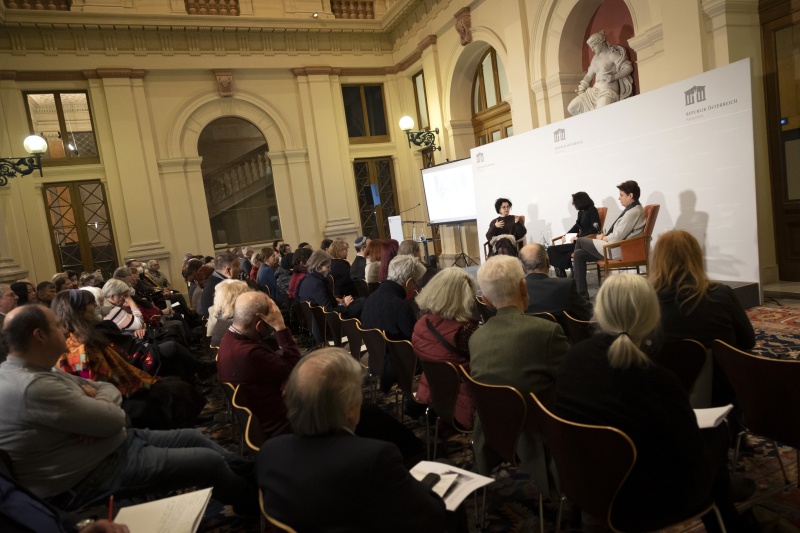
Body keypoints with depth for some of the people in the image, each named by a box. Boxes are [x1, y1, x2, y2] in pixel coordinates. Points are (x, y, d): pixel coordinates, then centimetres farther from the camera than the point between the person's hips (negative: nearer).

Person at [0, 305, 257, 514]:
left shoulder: (35, 372, 5)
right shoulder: (33, 387, -29)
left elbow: (109, 388, 8)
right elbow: (114, 418, -25)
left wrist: (96, 405, -14)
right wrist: (98, 402, -5)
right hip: (94, 476, -10)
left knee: (193, 437, 15)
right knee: (211, 461, -7)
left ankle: (250, 471, 33)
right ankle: (255, 503, 19)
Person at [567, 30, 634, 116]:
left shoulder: (612, 54, -2)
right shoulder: (595, 58, 20)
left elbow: (629, 67, -8)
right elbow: (589, 75, 24)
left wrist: (614, 77, -21)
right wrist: (581, 88, 7)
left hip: (609, 91, -8)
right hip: (595, 90, 8)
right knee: (571, 108, -7)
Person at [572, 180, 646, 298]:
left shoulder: (633, 212, -20)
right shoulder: (633, 209, 12)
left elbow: (617, 237, -22)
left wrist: (602, 238, -5)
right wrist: (604, 235, 2)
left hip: (617, 250, -10)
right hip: (616, 246, 10)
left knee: (580, 241, 1)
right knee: (579, 254, 3)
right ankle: (582, 293, 4)